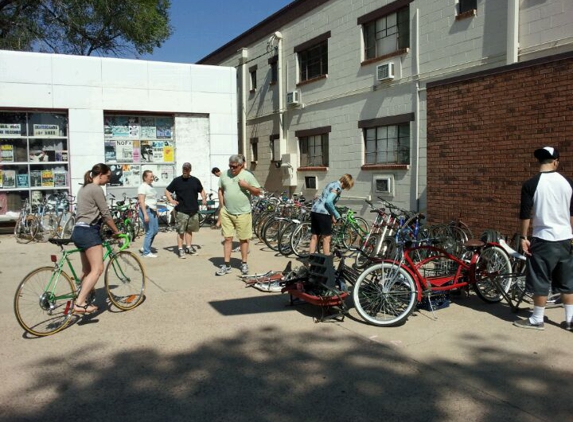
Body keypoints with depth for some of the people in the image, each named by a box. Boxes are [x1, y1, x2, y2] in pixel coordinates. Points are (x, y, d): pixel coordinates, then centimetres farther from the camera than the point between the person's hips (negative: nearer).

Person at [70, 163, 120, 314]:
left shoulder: (84, 188, 21)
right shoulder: (96, 189, -10)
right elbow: (106, 214, -10)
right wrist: (116, 231, 1)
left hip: (80, 231, 11)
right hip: (88, 231, -11)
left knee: (87, 270, 17)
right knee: (97, 269, -15)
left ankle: (82, 300, 22)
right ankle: (79, 303, -22)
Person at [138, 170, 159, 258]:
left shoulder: (151, 186, 15)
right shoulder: (143, 187, -13)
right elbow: (141, 202, -19)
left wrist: (156, 211, 21)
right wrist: (145, 214, -25)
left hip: (153, 211, 10)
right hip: (146, 210, -10)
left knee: (155, 230, 12)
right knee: (150, 232, -6)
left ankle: (144, 248, 24)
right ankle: (146, 252, 4)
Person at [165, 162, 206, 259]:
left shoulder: (195, 180, 8)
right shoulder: (177, 180, 0)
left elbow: (201, 190, 20)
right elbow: (167, 191, 4)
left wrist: (204, 198, 2)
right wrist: (171, 200, -12)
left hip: (193, 210, 4)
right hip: (181, 211, -4)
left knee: (189, 229, 14)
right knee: (181, 231, -4)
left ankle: (189, 247, 24)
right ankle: (180, 249, 1)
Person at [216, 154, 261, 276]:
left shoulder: (248, 175, -3)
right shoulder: (224, 175, 6)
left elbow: (258, 192, -1)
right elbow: (220, 190, 15)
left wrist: (247, 186, -18)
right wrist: (222, 206, 8)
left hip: (243, 213, -2)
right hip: (226, 213, 2)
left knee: (243, 239, 6)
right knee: (227, 238, 3)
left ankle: (244, 264, 18)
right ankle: (227, 265, 10)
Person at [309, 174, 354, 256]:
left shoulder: (331, 184, 19)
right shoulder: (338, 188, -9)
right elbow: (328, 202, -20)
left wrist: (332, 214, 17)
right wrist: (337, 215, -9)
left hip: (314, 210, 9)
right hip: (323, 213, -9)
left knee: (314, 236, 12)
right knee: (327, 238, 0)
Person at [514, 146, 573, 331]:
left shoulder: (531, 184, -12)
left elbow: (525, 214, -11)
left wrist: (523, 237, -3)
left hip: (543, 238, -5)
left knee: (540, 281, 4)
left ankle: (537, 320, 12)